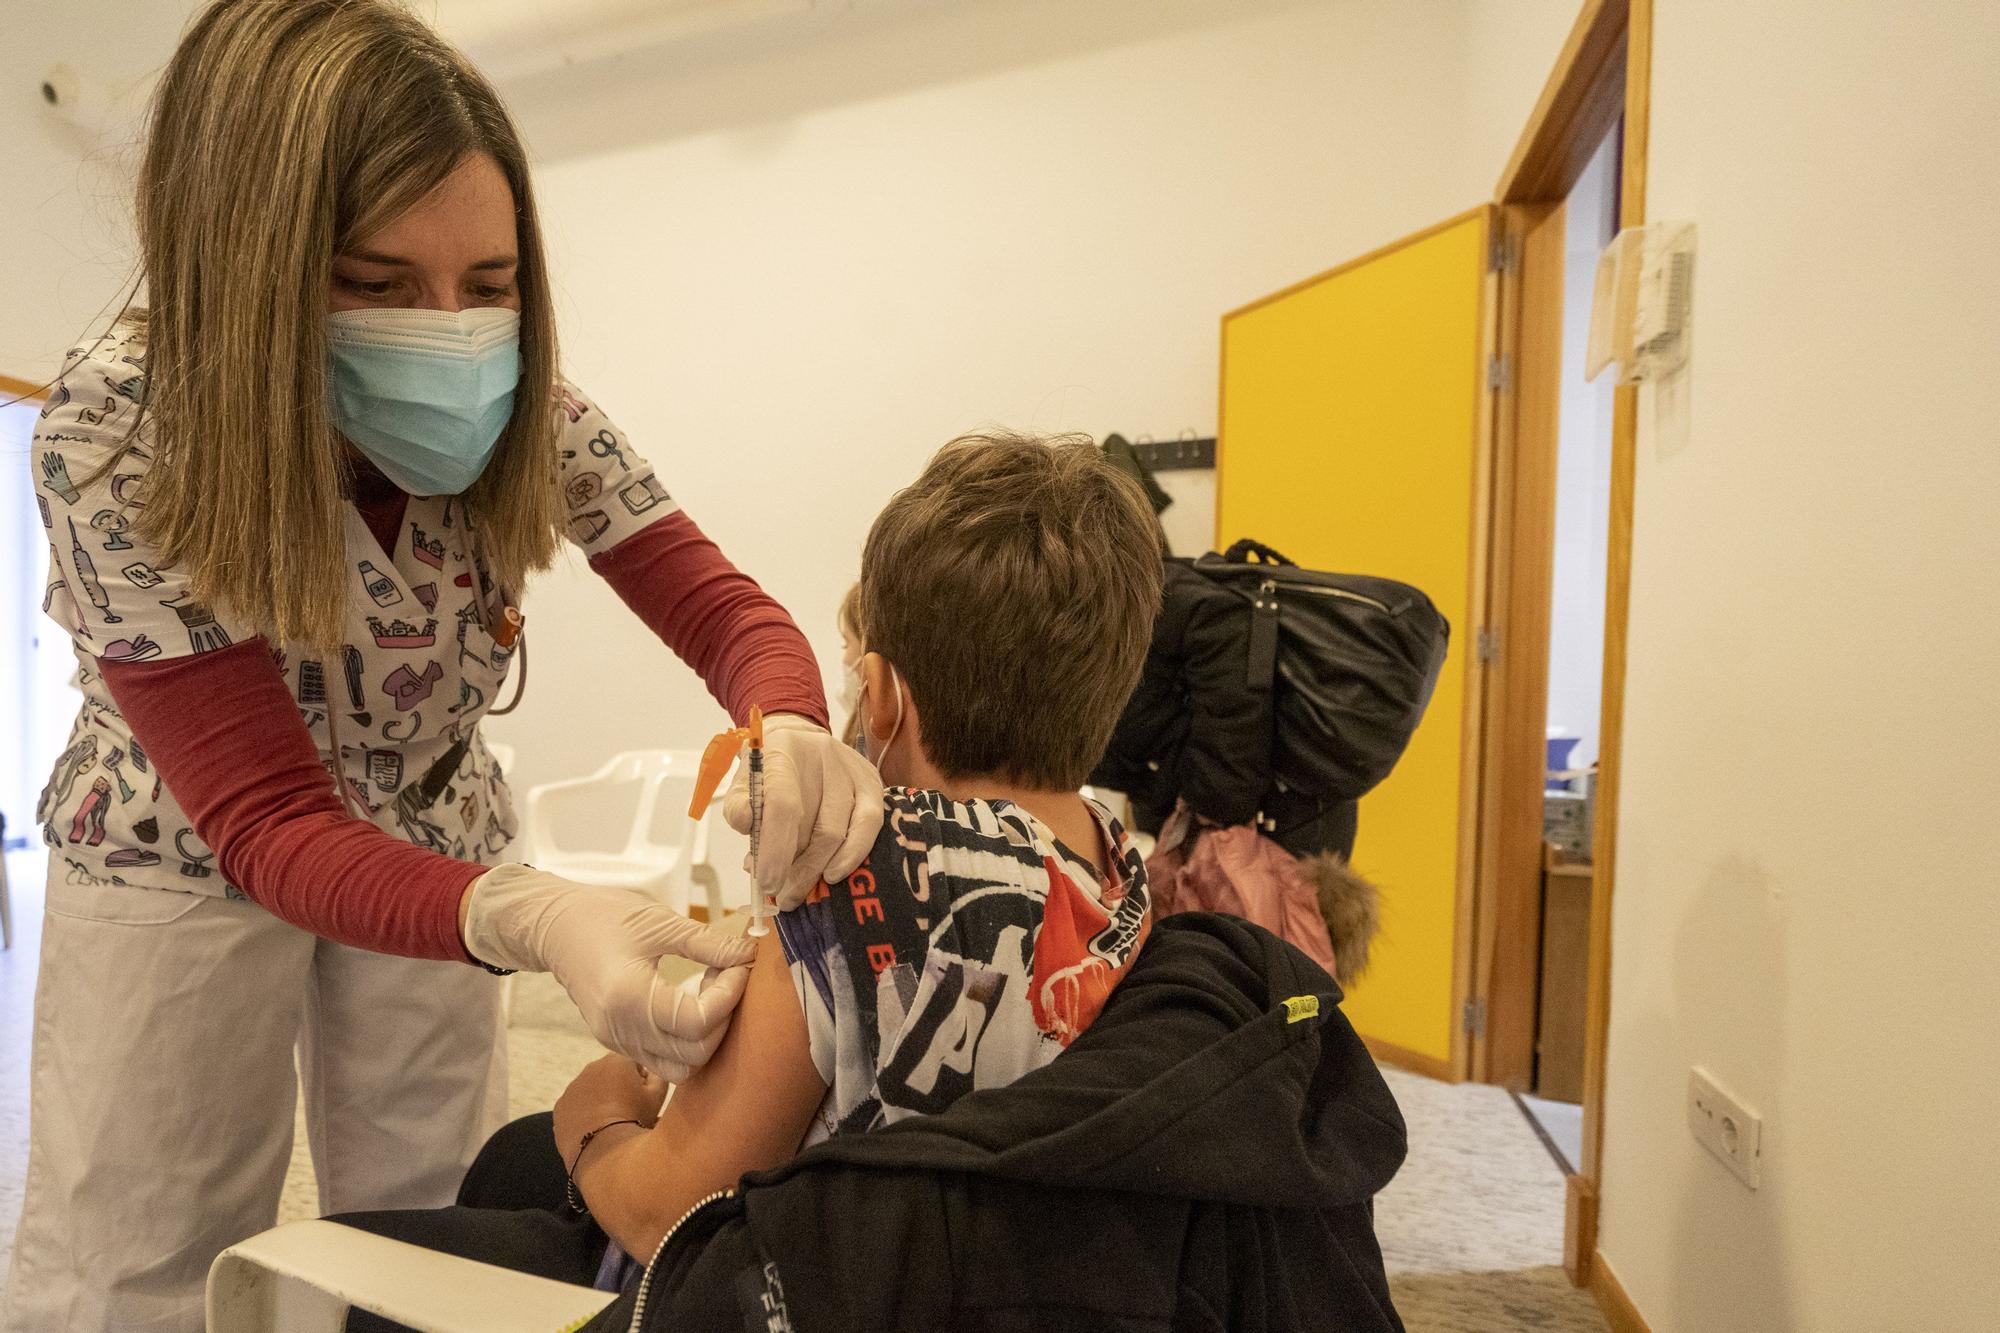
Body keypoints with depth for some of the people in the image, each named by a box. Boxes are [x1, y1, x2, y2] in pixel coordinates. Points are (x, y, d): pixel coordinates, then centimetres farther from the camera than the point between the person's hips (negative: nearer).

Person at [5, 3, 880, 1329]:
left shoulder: (524, 412, -20)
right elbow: (267, 820, -31)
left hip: (435, 837, 3)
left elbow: (722, 607, -20)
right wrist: (534, 919, -50)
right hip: (188, 857, -2)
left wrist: (794, 730, -45)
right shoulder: (118, 436, -28)